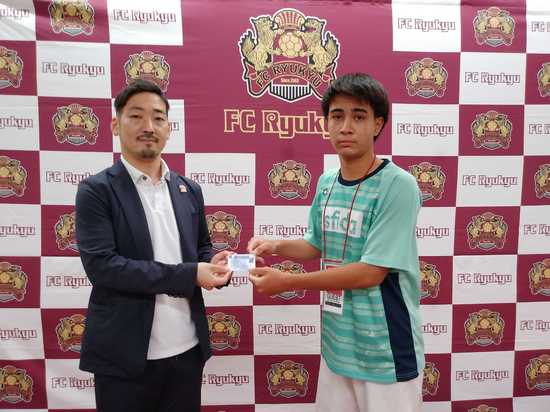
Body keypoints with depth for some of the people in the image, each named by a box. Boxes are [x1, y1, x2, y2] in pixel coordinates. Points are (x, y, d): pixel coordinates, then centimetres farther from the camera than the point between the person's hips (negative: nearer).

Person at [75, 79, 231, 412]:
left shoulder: (189, 190, 7)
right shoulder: (96, 190, -8)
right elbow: (101, 265, -17)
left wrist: (213, 264, -9)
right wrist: (189, 274, -21)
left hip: (188, 348, 5)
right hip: (125, 355, -4)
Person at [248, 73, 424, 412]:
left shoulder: (397, 186, -19)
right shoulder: (326, 184, 2)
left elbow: (371, 272, -22)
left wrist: (288, 282, -18)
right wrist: (277, 246, -3)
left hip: (386, 352, -6)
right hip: (337, 344, 6)